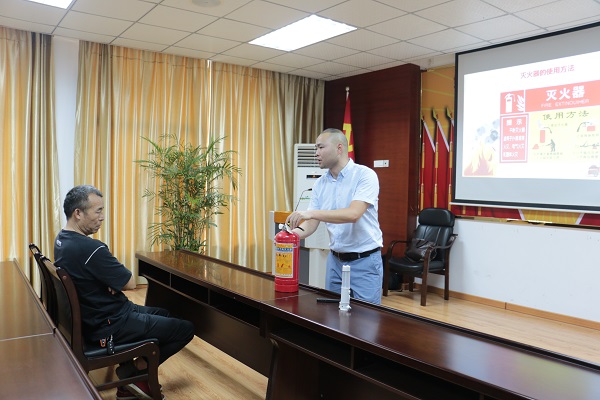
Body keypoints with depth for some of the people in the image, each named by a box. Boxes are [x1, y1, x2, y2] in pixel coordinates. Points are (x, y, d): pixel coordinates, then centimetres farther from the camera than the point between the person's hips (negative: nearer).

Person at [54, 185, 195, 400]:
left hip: (90, 318, 10)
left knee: (164, 314, 25)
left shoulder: (61, 239, 2)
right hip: (109, 327, -10)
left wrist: (112, 283, -6)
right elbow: (130, 283, -19)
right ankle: (134, 371, 7)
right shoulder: (90, 248, -30)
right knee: (186, 328, -4)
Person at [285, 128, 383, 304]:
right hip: (335, 260, 6)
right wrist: (297, 232, -20)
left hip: (365, 261, -6)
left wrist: (312, 213, -35)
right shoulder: (320, 184, 5)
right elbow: (312, 222, 2)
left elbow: (353, 214, -28)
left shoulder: (365, 175, -14)